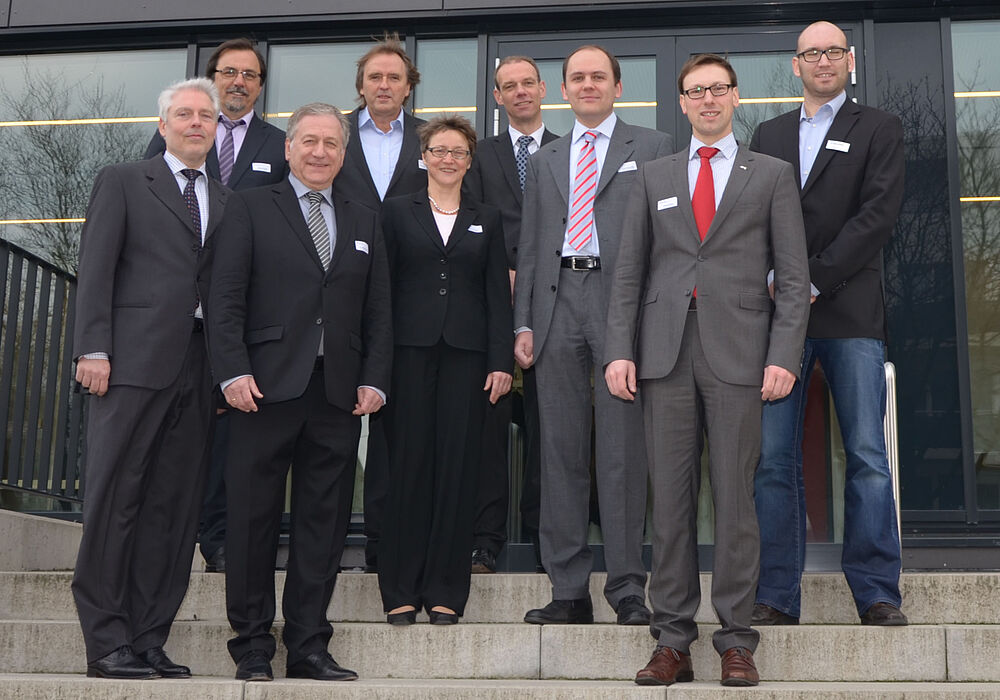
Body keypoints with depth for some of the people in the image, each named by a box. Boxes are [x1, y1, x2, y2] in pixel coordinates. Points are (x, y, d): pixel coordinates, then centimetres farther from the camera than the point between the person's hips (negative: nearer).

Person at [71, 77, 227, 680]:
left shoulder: (226, 201, 21)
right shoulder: (122, 182, 9)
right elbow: (96, 269, 0)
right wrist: (93, 349, -10)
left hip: (198, 369, 5)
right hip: (135, 360, -4)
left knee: (175, 508, 3)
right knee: (116, 500, -4)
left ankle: (149, 643, 9)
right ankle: (107, 644, 1)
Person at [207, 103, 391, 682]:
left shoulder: (365, 221, 17)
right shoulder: (252, 209, 7)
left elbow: (378, 310, 14)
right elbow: (225, 298, -1)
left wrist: (375, 379, 2)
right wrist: (234, 372, -11)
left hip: (340, 393, 3)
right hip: (268, 388, -3)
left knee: (325, 523, 5)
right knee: (254, 520, 1)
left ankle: (309, 646, 13)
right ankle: (253, 647, 11)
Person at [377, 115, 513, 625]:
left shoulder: (486, 221, 14)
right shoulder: (397, 211, 10)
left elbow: (497, 295, 9)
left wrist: (501, 361, -1)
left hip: (466, 353, 1)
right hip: (410, 349, -1)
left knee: (458, 466, 0)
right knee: (409, 463, -2)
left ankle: (445, 591, 7)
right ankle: (401, 591, 7)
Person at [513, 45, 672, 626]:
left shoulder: (653, 148, 9)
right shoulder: (544, 162, 21)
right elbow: (529, 249, 18)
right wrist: (524, 322, 8)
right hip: (558, 305, 4)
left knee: (624, 451, -4)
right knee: (561, 452, 4)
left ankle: (628, 588, 4)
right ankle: (570, 590, 11)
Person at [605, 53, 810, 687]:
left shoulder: (772, 176, 10)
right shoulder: (655, 178, 16)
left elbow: (793, 277, 5)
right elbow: (629, 272, 12)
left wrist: (784, 355, -7)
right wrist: (621, 349, 1)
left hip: (738, 353, -2)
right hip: (667, 352, 2)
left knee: (735, 498, -1)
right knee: (671, 498, 2)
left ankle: (737, 641, 8)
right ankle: (673, 642, 9)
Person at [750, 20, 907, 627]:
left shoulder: (879, 129, 10)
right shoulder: (768, 136, 21)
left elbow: (878, 214, -3)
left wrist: (814, 278, -11)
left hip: (850, 310, -2)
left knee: (868, 456, -3)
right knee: (775, 457, -1)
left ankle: (878, 593, 4)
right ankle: (778, 596, 4)